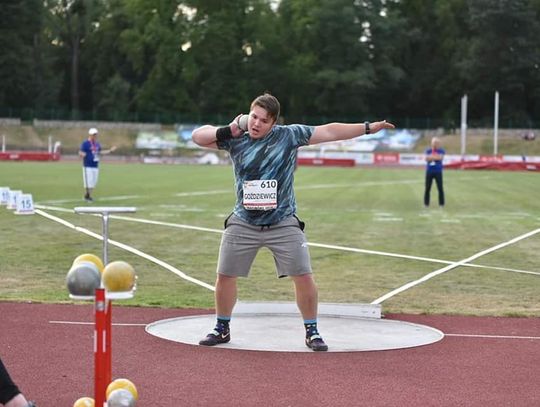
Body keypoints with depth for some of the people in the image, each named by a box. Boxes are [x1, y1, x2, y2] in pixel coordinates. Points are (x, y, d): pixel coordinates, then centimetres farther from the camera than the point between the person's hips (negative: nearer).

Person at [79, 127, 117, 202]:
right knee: (88, 182, -7)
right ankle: (86, 196, 5)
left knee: (94, 182, 8)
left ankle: (89, 195, 19)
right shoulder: (85, 143, -10)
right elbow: (80, 152, -14)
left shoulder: (97, 143, 13)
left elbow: (100, 152, 23)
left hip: (96, 166, 7)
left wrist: (110, 150, 21)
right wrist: (82, 154, -38)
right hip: (88, 166, -7)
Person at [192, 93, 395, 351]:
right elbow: (197, 136, 0)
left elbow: (329, 132, -5)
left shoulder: (290, 135, -5)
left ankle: (311, 332, 12)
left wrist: (367, 128, -7)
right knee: (224, 276, 4)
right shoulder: (236, 140, -1)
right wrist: (227, 131, -15)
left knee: (304, 277, -4)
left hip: (283, 225, -1)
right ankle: (222, 329, 23)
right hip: (243, 224, 1)